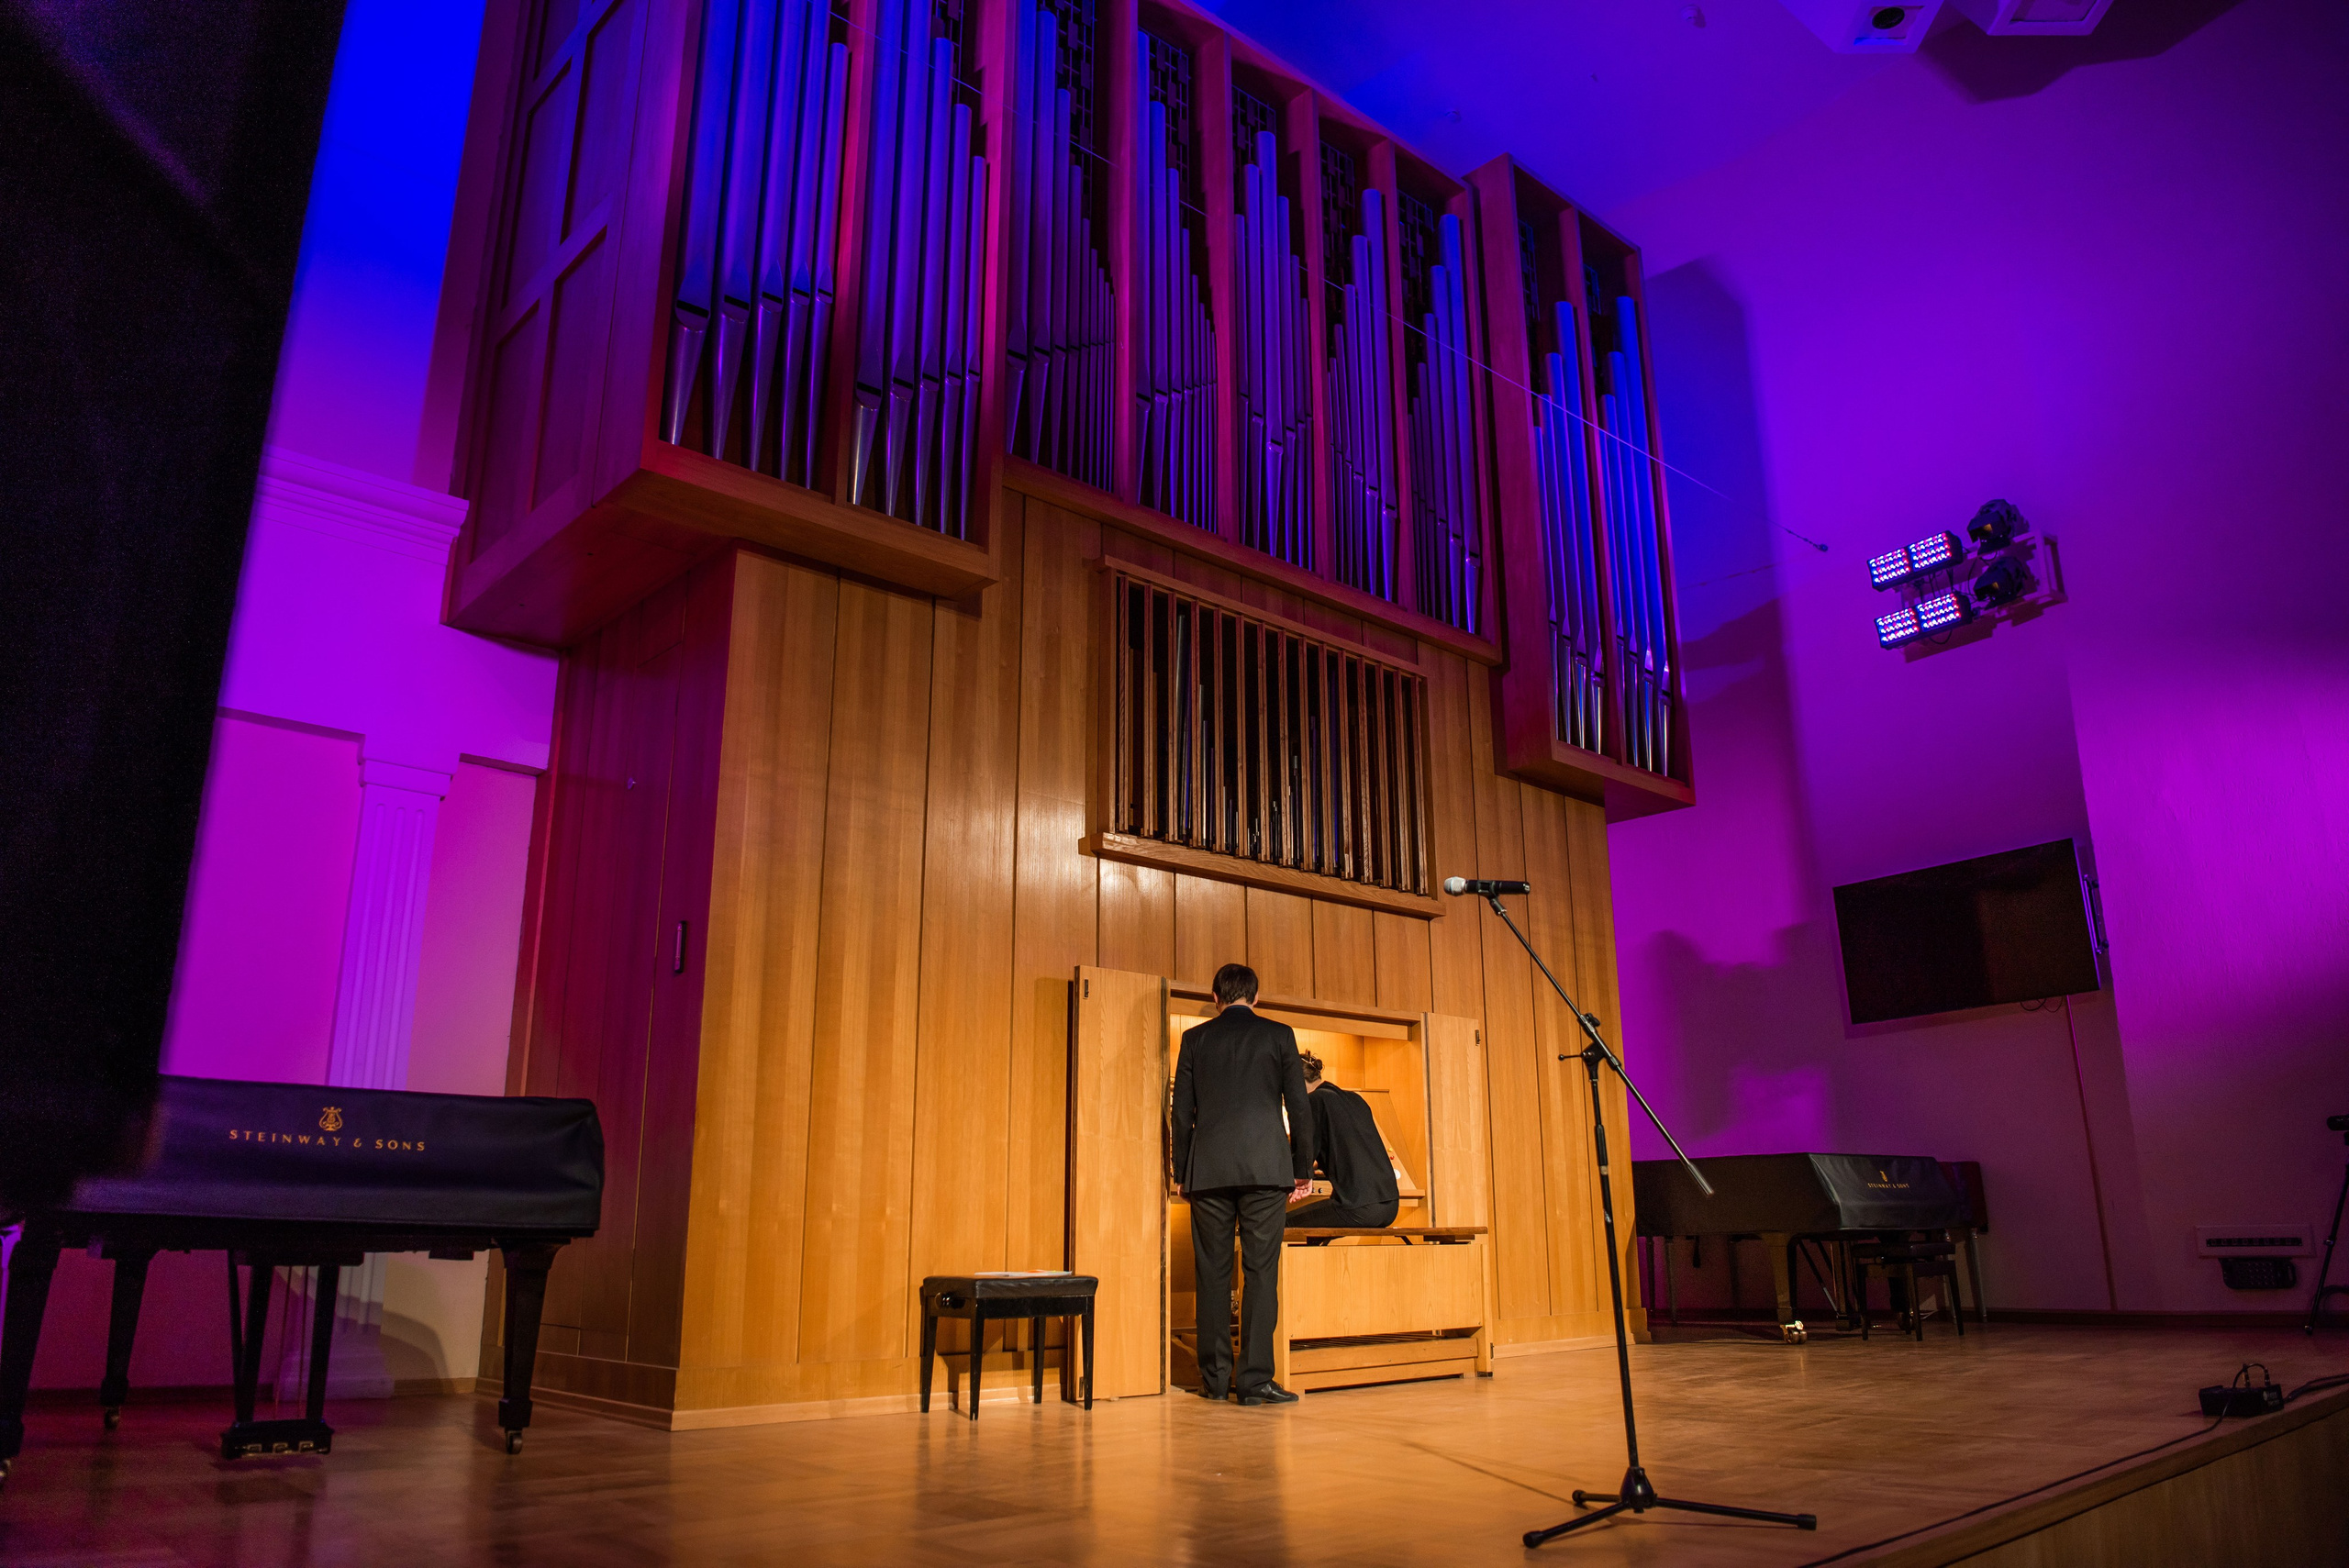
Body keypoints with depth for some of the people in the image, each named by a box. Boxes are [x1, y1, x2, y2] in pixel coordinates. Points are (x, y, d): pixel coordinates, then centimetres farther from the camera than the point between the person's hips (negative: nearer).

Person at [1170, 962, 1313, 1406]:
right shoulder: (1279, 1035, 6)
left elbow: (1182, 1112, 7)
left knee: (1213, 1273, 7)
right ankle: (1255, 1379, -4)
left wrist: (1182, 1174, 14)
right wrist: (1304, 1169, 9)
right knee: (1262, 1271, -1)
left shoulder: (1196, 1038, 8)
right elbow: (1299, 1107, 4)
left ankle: (1215, 1378, 11)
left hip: (1209, 1169, 2)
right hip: (1265, 1167, -1)